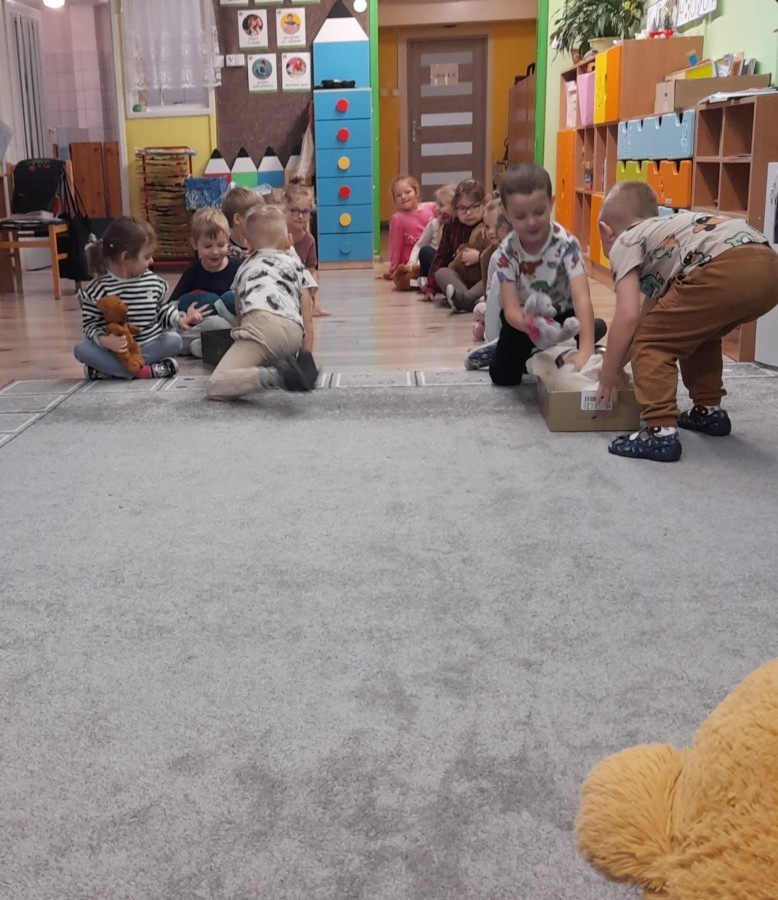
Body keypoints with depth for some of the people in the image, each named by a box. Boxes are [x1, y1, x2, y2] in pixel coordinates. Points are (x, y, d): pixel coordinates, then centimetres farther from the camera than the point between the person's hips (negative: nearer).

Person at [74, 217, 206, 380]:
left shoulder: (153, 281, 1)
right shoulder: (100, 288, -11)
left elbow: (161, 309, 13)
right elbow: (90, 324, -10)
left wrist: (180, 319, -6)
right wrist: (104, 340, -30)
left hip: (149, 344, 3)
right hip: (116, 348, -3)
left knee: (174, 340, -22)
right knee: (81, 349, -25)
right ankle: (144, 371, -33)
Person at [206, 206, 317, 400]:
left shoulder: (244, 267, 37)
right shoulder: (296, 263, 36)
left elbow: (239, 312, 41)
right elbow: (307, 319, 30)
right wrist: (305, 357, 33)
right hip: (294, 331, 3)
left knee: (214, 386, -13)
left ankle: (275, 374, -35)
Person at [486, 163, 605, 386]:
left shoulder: (566, 244, -30)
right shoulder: (505, 253, -24)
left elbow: (581, 298, -40)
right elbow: (511, 310, -31)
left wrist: (586, 349, -54)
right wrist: (527, 323, -57)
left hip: (562, 315, 0)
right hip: (524, 318, 1)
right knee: (502, 375, -7)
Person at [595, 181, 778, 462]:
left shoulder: (624, 242, 14)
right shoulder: (661, 232, 38)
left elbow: (628, 315, 1)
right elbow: (650, 310, 45)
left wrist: (609, 373, 12)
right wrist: (620, 359, 55)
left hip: (728, 269, -9)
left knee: (651, 342, 5)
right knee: (696, 333, 33)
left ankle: (660, 432, -2)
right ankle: (709, 411, 39)